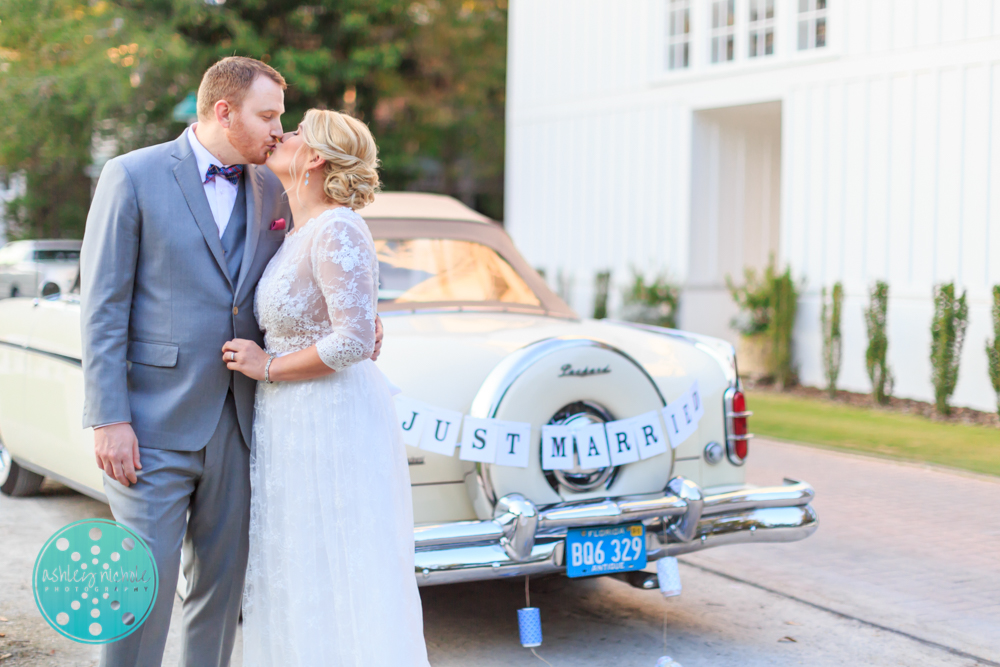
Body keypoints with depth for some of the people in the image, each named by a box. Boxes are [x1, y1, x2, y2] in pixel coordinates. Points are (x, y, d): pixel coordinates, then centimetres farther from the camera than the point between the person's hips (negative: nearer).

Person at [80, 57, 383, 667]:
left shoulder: (270, 189, 10)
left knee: (223, 578, 11)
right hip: (155, 421, -5)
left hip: (238, 424, 5)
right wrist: (109, 419, -14)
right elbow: (103, 306, -7)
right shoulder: (133, 176, -5)